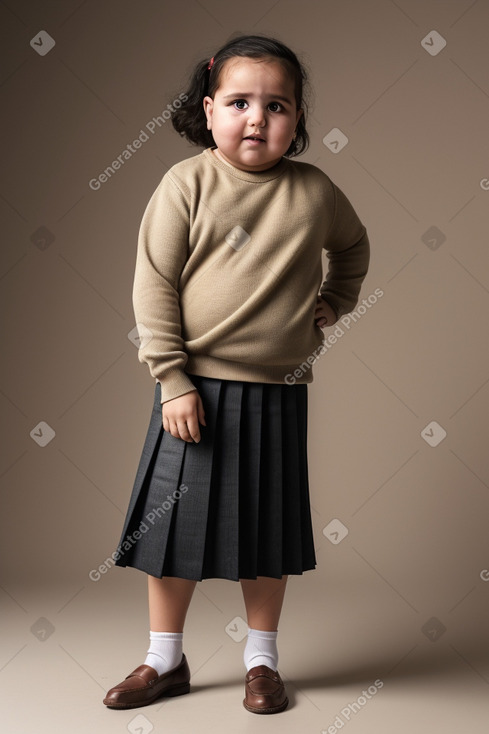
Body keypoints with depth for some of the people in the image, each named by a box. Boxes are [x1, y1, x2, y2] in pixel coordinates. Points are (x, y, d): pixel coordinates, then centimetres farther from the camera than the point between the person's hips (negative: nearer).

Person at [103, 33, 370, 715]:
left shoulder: (315, 191, 0)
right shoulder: (187, 183, -6)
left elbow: (353, 245, 22)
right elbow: (155, 283, -8)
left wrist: (335, 301, 13)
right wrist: (173, 381, -13)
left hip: (278, 391, 1)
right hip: (195, 387, -1)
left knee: (267, 531, 12)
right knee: (175, 526, 7)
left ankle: (262, 659, 31)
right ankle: (165, 660, 27)